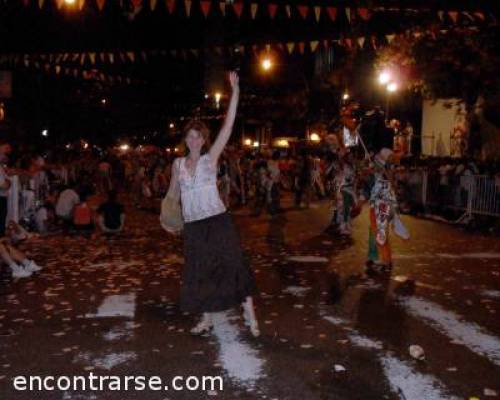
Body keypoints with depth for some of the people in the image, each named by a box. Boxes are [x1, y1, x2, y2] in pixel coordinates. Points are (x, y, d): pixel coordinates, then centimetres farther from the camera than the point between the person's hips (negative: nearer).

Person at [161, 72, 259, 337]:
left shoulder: (211, 157, -1)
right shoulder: (178, 164, 8)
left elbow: (227, 128, -10)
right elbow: (172, 194, 20)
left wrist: (235, 93, -15)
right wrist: (164, 215, 7)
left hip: (217, 222, -3)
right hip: (192, 226, 3)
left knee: (233, 266, -4)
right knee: (199, 273, 11)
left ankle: (249, 315, 5)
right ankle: (207, 320, 25)